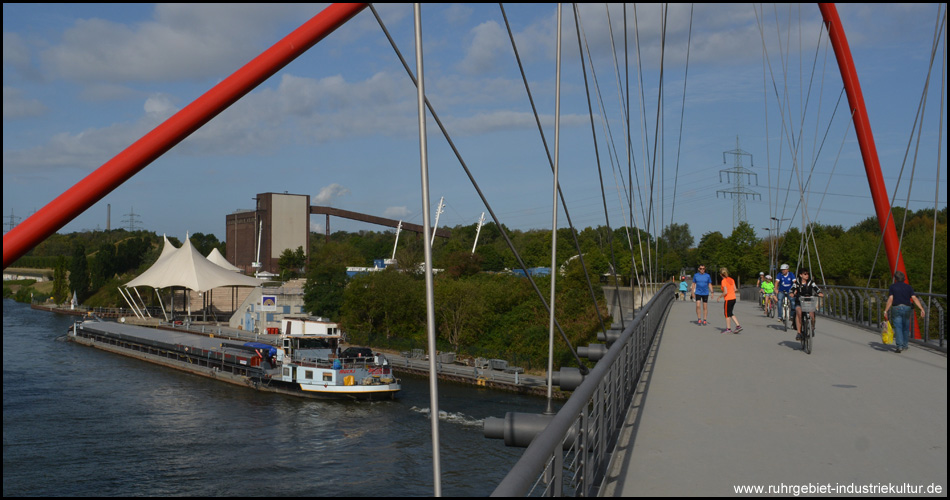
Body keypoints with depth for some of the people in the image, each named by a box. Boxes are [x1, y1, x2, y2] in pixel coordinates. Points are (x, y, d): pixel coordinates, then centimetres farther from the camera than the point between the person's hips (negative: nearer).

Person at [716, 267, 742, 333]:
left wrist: (720, 296, -5)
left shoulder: (723, 281, -15)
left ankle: (728, 329, 13)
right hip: (733, 298, 7)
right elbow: (735, 289, 9)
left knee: (727, 314, 6)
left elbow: (725, 292, -19)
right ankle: (738, 325, 10)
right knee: (730, 313, 18)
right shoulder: (731, 279, 7)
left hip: (728, 299, -7)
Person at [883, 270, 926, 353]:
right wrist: (922, 309, -12)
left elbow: (890, 300, -9)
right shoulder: (909, 287, 7)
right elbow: (915, 299, -6)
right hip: (907, 309, 2)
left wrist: (885, 311, -12)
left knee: (898, 328, -5)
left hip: (896, 309, -2)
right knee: (906, 328, 16)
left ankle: (899, 346, -18)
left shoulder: (892, 287, 1)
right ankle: (904, 346, 24)